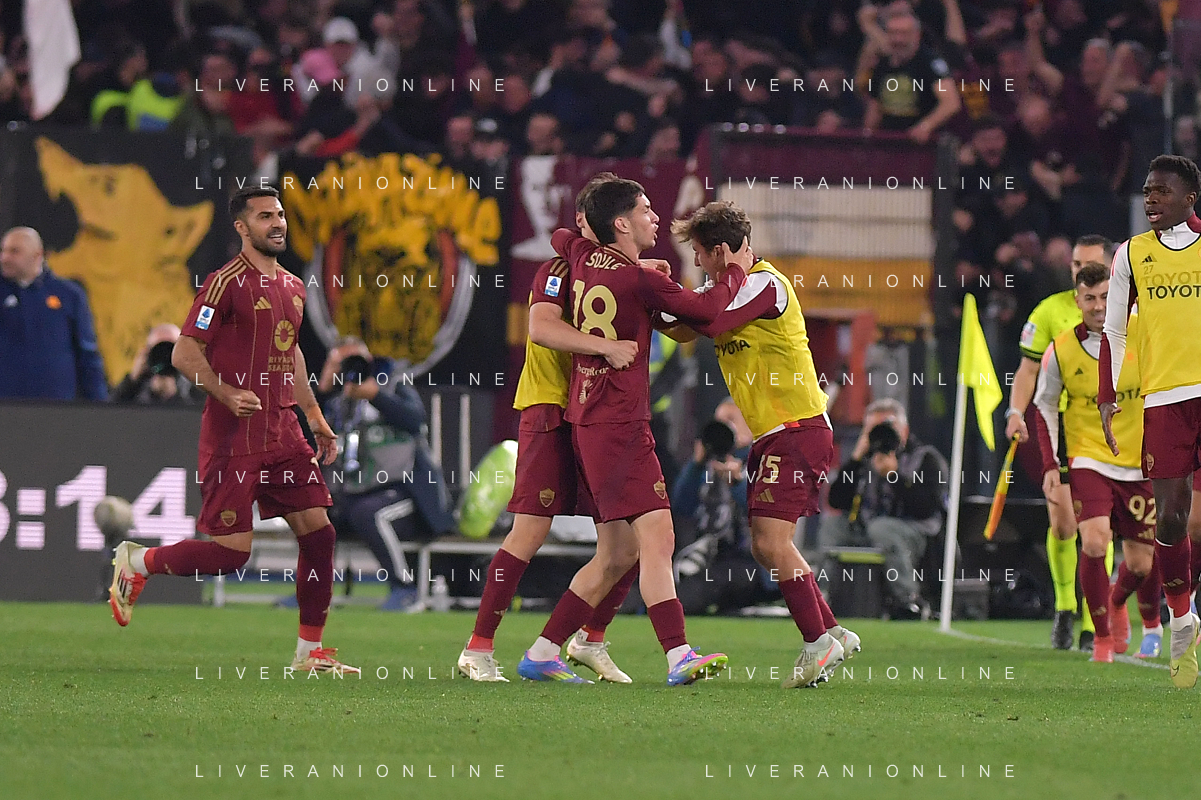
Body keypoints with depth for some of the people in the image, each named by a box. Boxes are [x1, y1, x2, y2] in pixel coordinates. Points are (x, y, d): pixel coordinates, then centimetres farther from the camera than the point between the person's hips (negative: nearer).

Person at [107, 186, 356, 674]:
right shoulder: (226, 283, -10)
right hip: (233, 437, -7)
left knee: (318, 532, 0)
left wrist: (315, 418, 24)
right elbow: (184, 353, -11)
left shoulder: (293, 288, 14)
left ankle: (309, 652, 10)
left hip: (283, 433, 7)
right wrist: (225, 393, -25)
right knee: (231, 552, -9)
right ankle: (136, 563, 15)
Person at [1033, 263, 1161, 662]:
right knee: (1094, 543, -23)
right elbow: (1044, 406, 7)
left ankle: (1117, 600, 41)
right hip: (1089, 459, -1)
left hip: (1139, 464, 1)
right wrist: (1050, 464, -1)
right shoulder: (1060, 351, -6)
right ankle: (1103, 638, -6)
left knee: (1141, 563, 4)